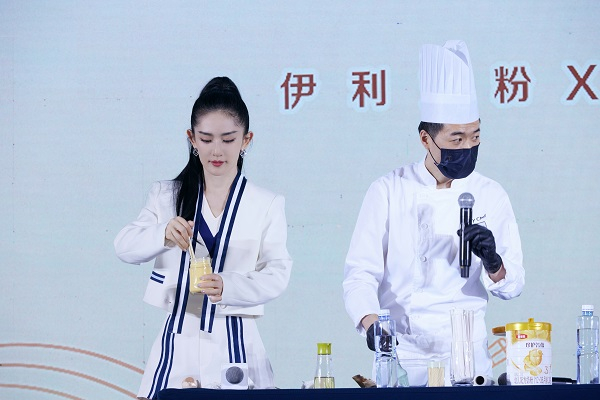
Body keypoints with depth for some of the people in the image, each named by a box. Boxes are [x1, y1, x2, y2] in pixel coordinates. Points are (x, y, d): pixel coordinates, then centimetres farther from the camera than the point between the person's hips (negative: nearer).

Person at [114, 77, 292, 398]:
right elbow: (124, 247, -3)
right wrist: (163, 234, -25)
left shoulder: (267, 205, 4)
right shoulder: (167, 196, 9)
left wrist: (228, 286, -27)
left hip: (234, 344, -1)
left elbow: (277, 274, -7)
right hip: (177, 344, 1)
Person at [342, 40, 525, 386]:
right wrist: (370, 322, -22)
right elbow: (361, 273, -3)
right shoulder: (389, 191, 0)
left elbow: (513, 285, 8)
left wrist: (493, 263, -14)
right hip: (402, 355, -1)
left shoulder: (490, 195, 5)